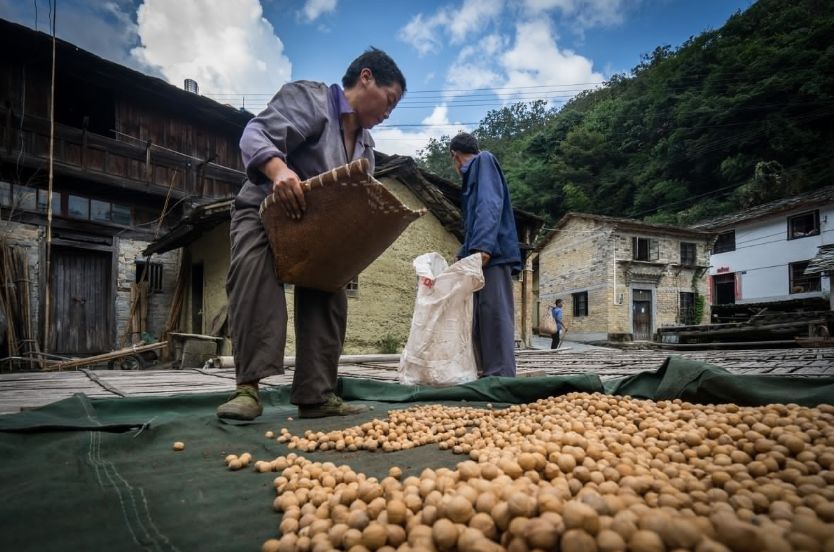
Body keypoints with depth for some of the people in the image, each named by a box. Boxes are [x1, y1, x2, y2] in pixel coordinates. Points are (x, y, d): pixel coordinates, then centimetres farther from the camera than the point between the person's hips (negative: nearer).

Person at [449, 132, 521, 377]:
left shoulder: (483, 161, 4)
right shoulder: (475, 172, 31)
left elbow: (490, 204, -13)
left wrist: (483, 245, -25)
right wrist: (466, 253, 35)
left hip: (492, 253, -9)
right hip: (484, 255, 9)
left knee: (495, 314, -14)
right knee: (481, 318, 5)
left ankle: (502, 376, -16)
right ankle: (488, 374, 7)